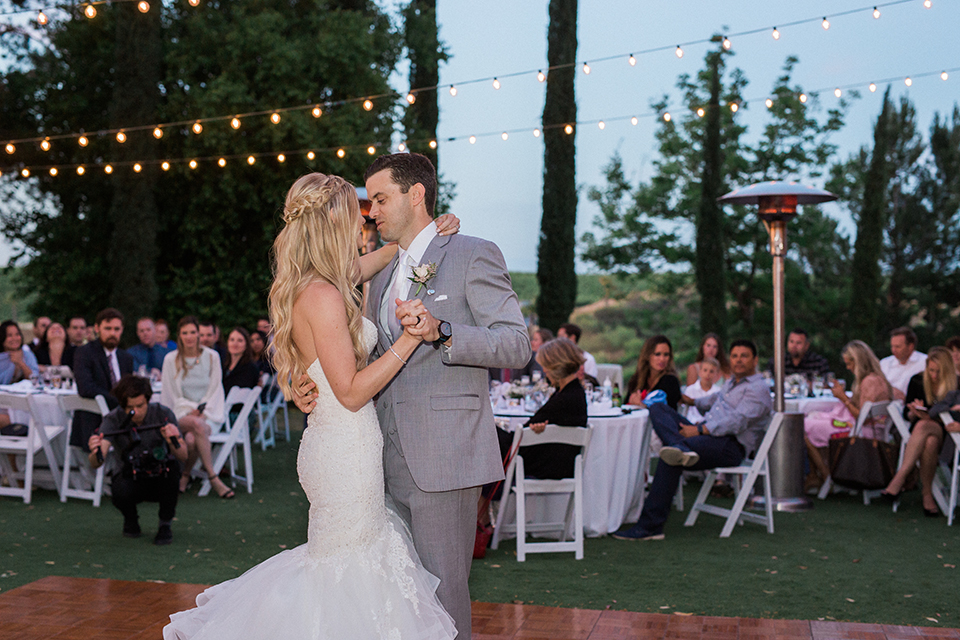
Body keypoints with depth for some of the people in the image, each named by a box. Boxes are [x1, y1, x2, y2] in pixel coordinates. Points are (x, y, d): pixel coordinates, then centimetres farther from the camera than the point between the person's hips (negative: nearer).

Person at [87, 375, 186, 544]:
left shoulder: (163, 414, -17)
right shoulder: (113, 420, -17)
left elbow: (183, 457, -24)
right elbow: (95, 464, -29)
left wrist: (173, 442, -46)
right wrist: (96, 453, -53)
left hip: (161, 479, 0)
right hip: (132, 479, 0)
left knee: (170, 464, -33)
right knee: (120, 492, -34)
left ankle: (165, 524, -11)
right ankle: (131, 520, 4)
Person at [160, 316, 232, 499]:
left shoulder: (212, 356, 5)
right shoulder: (171, 359, 4)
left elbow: (215, 389, 4)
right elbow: (172, 395, 4)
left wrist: (201, 412, -11)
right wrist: (193, 417, -10)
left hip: (207, 412, 0)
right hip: (181, 413, 0)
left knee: (192, 439, -34)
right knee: (196, 425, -37)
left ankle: (185, 476, -9)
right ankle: (213, 478, -34)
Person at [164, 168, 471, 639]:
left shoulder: (306, 286, 8)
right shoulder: (324, 296, -20)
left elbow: (369, 262, 28)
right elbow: (352, 391, -20)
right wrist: (408, 340, -20)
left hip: (329, 444, 10)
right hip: (346, 448, -10)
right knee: (347, 572, 3)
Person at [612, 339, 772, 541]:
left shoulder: (758, 389, -3)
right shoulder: (731, 383, 27)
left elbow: (738, 420, -18)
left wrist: (699, 430, -24)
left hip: (731, 445, -9)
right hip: (706, 433, 9)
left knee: (671, 459, -31)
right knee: (658, 409, -8)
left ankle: (650, 525, -32)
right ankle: (681, 448, -41)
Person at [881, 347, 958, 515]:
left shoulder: (955, 385, -3)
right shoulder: (917, 381, 5)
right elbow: (906, 414, 10)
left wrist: (929, 417, -22)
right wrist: (915, 413, -13)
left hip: (945, 434, -2)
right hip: (918, 432, 2)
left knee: (923, 426, -38)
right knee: (930, 442, -37)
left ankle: (899, 480, -37)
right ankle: (927, 495, -35)